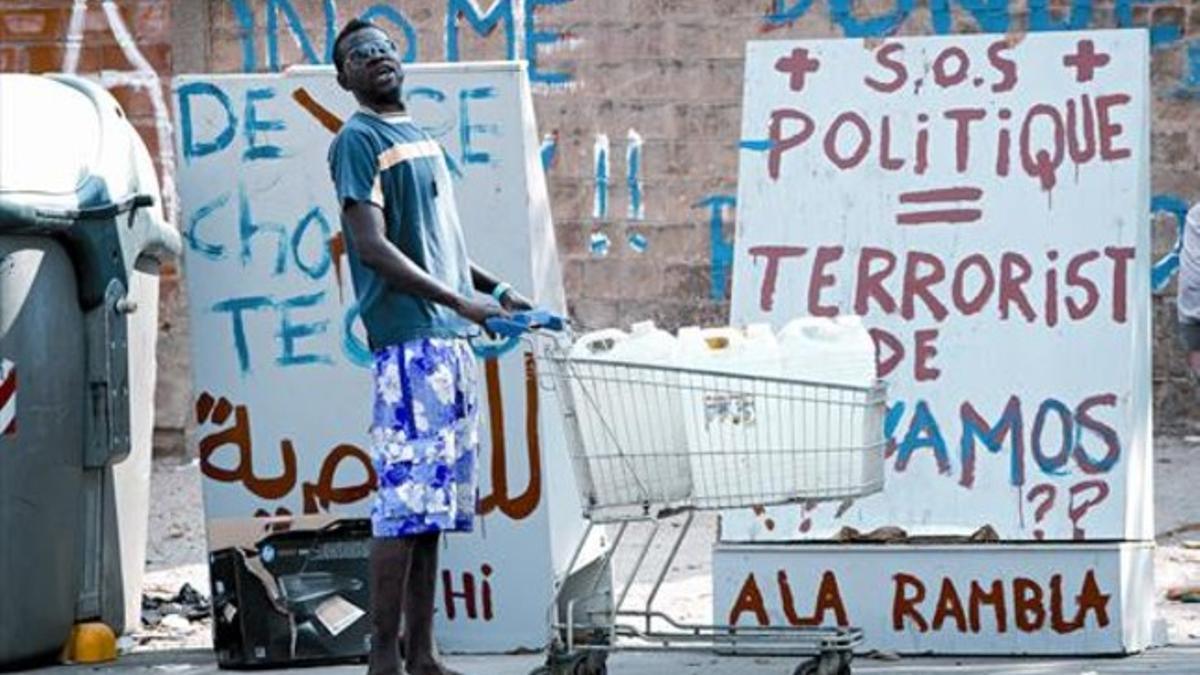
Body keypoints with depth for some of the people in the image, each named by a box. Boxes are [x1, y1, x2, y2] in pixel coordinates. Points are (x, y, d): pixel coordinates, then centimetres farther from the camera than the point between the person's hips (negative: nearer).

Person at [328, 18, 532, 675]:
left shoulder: (421, 138, 21)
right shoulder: (359, 140, -5)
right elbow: (373, 246, -14)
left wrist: (496, 290, 17)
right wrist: (459, 301, -18)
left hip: (450, 339, 9)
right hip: (407, 339, -9)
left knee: (432, 504, 8)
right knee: (404, 501, -11)